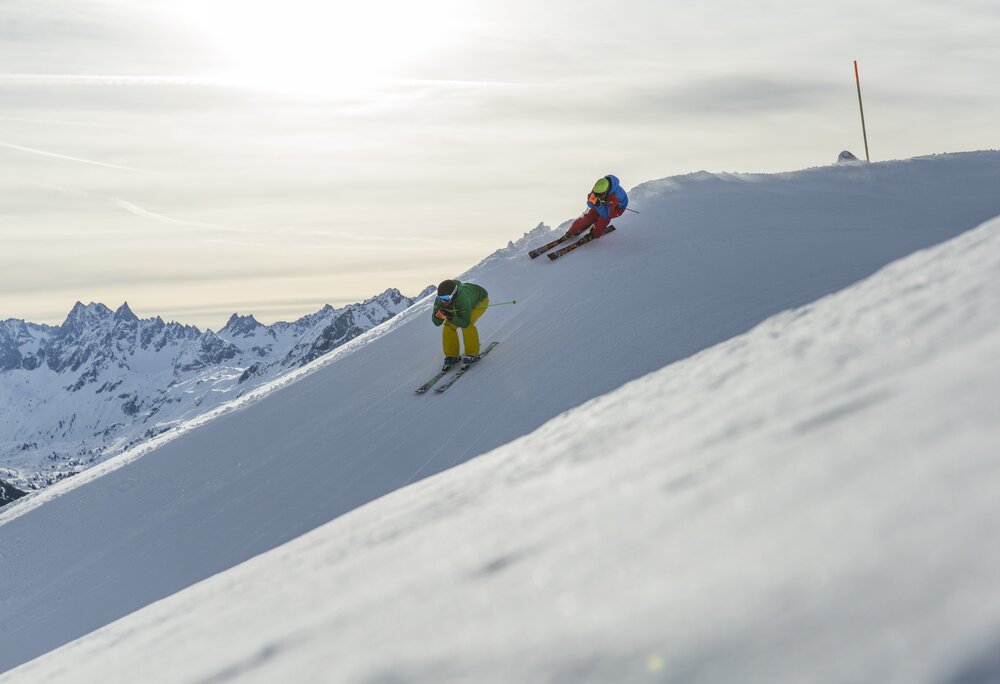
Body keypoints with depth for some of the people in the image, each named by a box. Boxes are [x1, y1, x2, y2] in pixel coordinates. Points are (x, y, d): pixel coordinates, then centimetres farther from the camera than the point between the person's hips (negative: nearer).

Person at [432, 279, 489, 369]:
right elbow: (437, 322, -23)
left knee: (467, 325, -27)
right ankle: (452, 355, 2)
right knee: (449, 325, -12)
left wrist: (451, 317, -56)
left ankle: (473, 354, -10)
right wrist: (437, 315, -46)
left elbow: (465, 322, -43)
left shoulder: (463, 299, -47)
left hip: (480, 301, -6)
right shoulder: (440, 300, -29)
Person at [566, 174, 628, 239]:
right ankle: (573, 231, 14)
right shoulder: (598, 187, -30)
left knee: (604, 216, -30)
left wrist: (598, 205, -57)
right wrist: (591, 200, -43)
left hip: (618, 207, -5)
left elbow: (606, 214, -42)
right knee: (589, 215, -5)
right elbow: (590, 204, -19)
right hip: (605, 202, 5)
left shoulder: (614, 197, -45)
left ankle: (595, 234, -3)